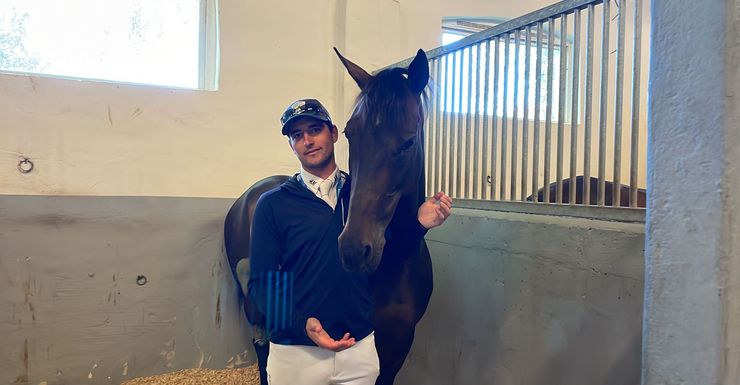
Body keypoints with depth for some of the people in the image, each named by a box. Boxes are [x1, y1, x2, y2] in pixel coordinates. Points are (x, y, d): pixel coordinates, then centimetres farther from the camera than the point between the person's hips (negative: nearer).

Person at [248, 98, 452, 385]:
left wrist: (419, 224, -9)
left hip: (361, 348, 2)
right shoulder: (273, 205, -6)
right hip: (294, 352, -2)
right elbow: (261, 282, -6)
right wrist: (300, 323, -21)